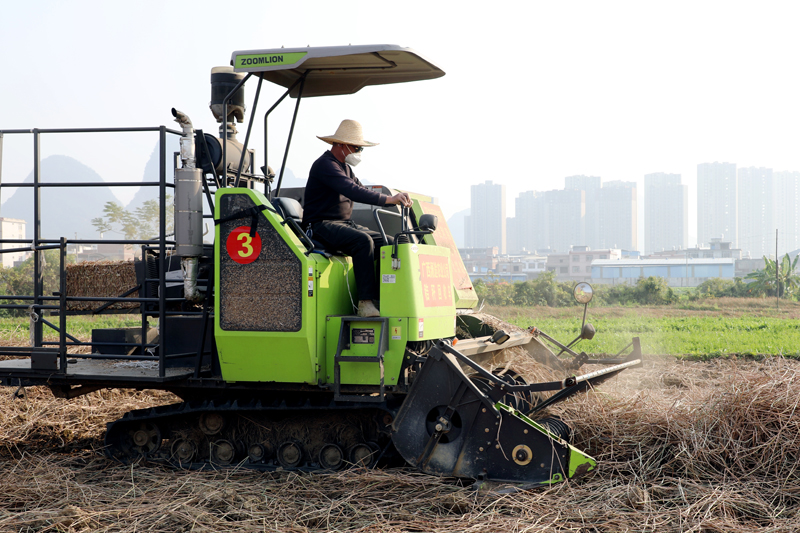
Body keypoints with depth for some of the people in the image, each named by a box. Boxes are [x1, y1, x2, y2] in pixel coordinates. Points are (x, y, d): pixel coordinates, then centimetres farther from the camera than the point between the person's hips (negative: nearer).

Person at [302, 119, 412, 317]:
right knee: (363, 241, -34)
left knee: (389, 243, -5)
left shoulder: (345, 167, 21)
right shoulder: (325, 165, -13)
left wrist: (396, 199, 1)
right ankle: (365, 303, -36)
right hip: (322, 226, -10)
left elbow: (362, 190, 17)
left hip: (345, 224, 10)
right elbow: (353, 191, -27)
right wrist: (388, 199, -33)